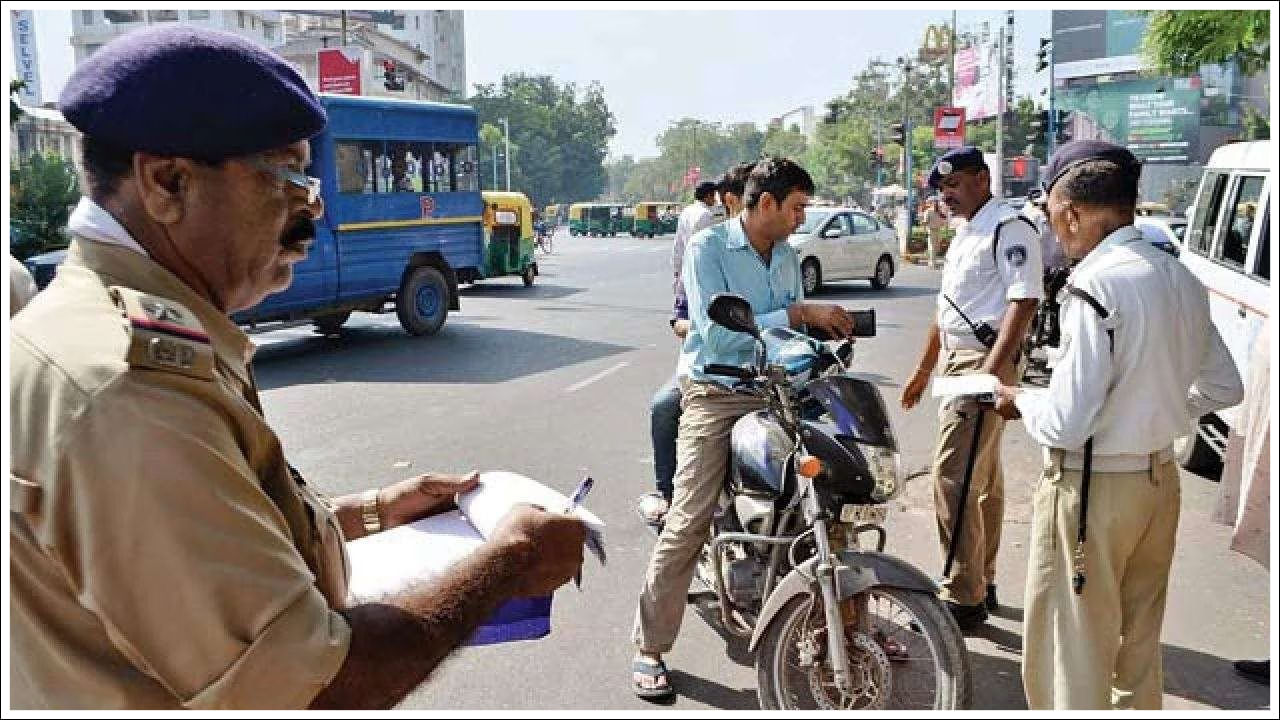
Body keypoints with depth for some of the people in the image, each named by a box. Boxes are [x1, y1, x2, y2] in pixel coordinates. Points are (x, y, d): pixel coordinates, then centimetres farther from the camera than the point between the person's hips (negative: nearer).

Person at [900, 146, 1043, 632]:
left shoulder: (1009, 229, -11)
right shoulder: (965, 235, 19)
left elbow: (1023, 301, -20)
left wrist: (990, 371, -27)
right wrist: (923, 369, 26)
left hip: (984, 364, -10)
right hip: (956, 362, 10)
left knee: (953, 478, -12)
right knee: (983, 479, 15)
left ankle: (963, 598, -4)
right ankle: (982, 583, 26)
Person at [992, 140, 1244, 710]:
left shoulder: (1096, 285, -22)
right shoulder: (1181, 278, 3)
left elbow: (1066, 423, -22)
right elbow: (1223, 389, 14)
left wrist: (1019, 401, -3)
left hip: (1093, 488, -8)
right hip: (1160, 477, 8)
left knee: (1072, 658, 6)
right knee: (1139, 642, 23)